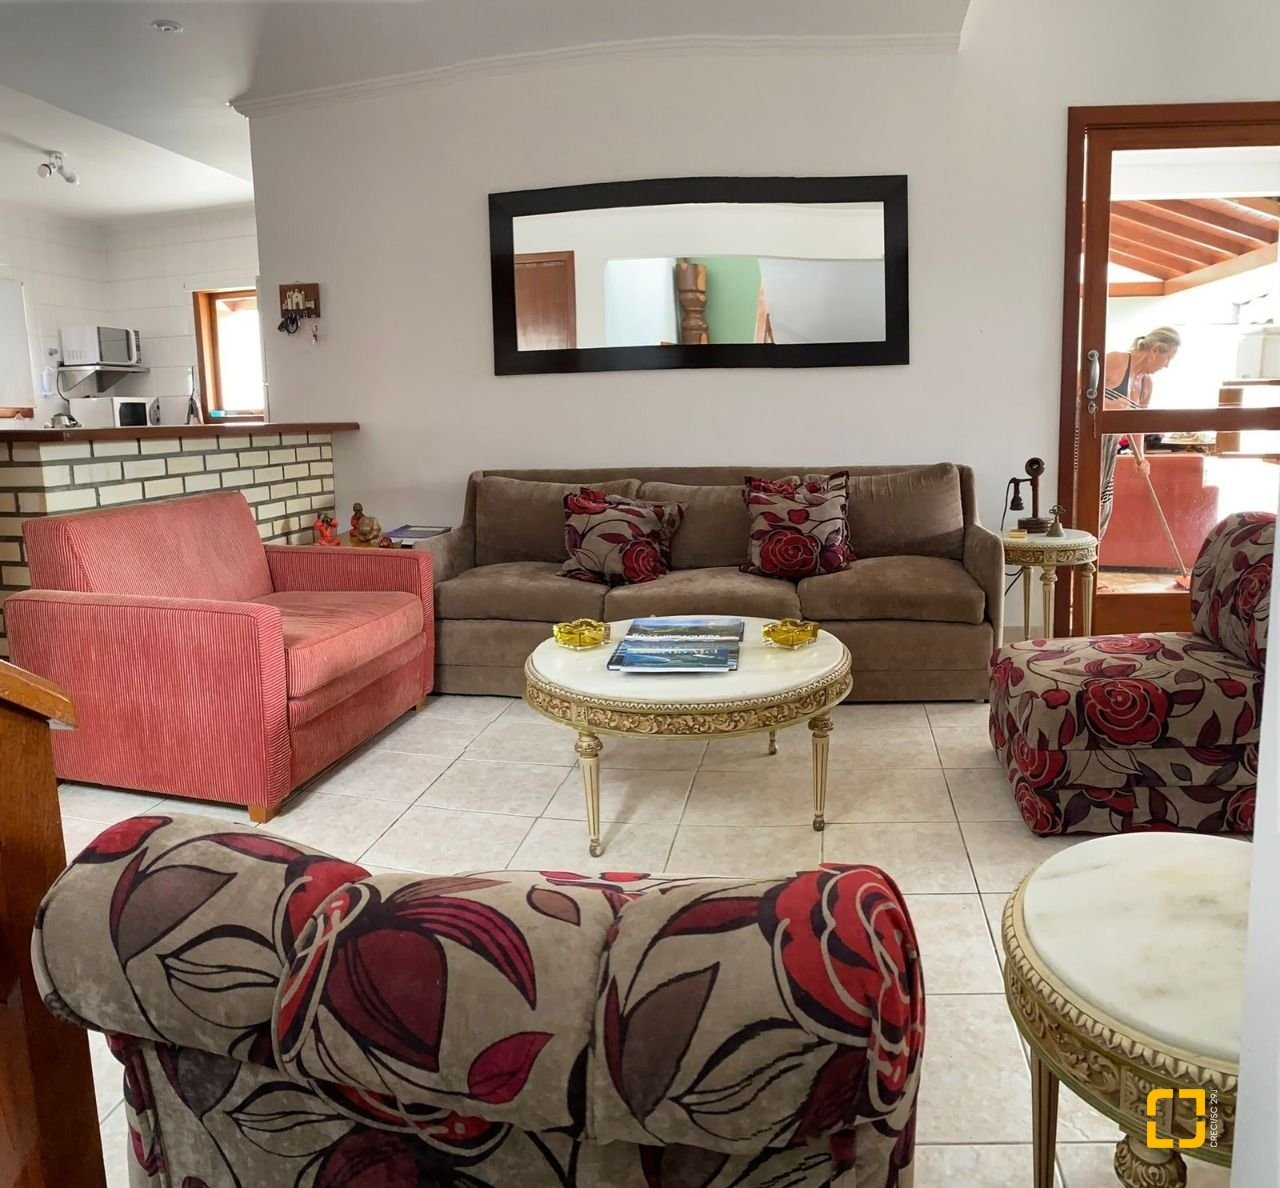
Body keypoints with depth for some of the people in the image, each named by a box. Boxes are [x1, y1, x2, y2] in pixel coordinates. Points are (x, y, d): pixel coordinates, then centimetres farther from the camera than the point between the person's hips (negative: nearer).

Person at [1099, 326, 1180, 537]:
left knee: (1103, 509, 9)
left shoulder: (1147, 384, 13)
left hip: (1110, 445, 9)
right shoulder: (1115, 360, -10)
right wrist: (1107, 405, -28)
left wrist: (1140, 459, 9)